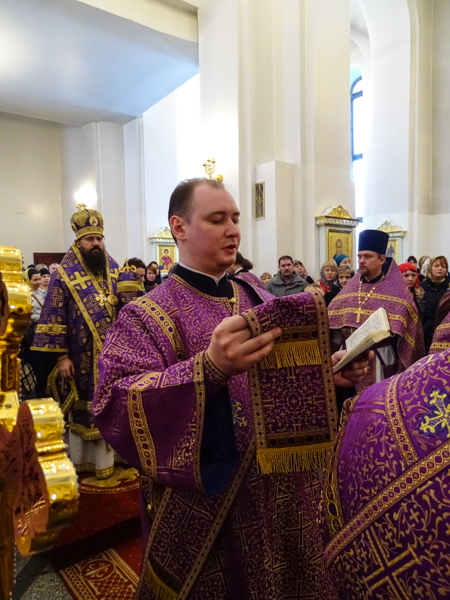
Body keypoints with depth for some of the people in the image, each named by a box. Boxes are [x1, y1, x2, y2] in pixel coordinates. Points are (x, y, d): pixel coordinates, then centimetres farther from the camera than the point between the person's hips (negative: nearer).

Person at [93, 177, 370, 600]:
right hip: (206, 510, -5)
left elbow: (291, 374, 12)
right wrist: (210, 367, -39)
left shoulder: (260, 299, 4)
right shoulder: (146, 316, -13)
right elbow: (114, 403, -26)